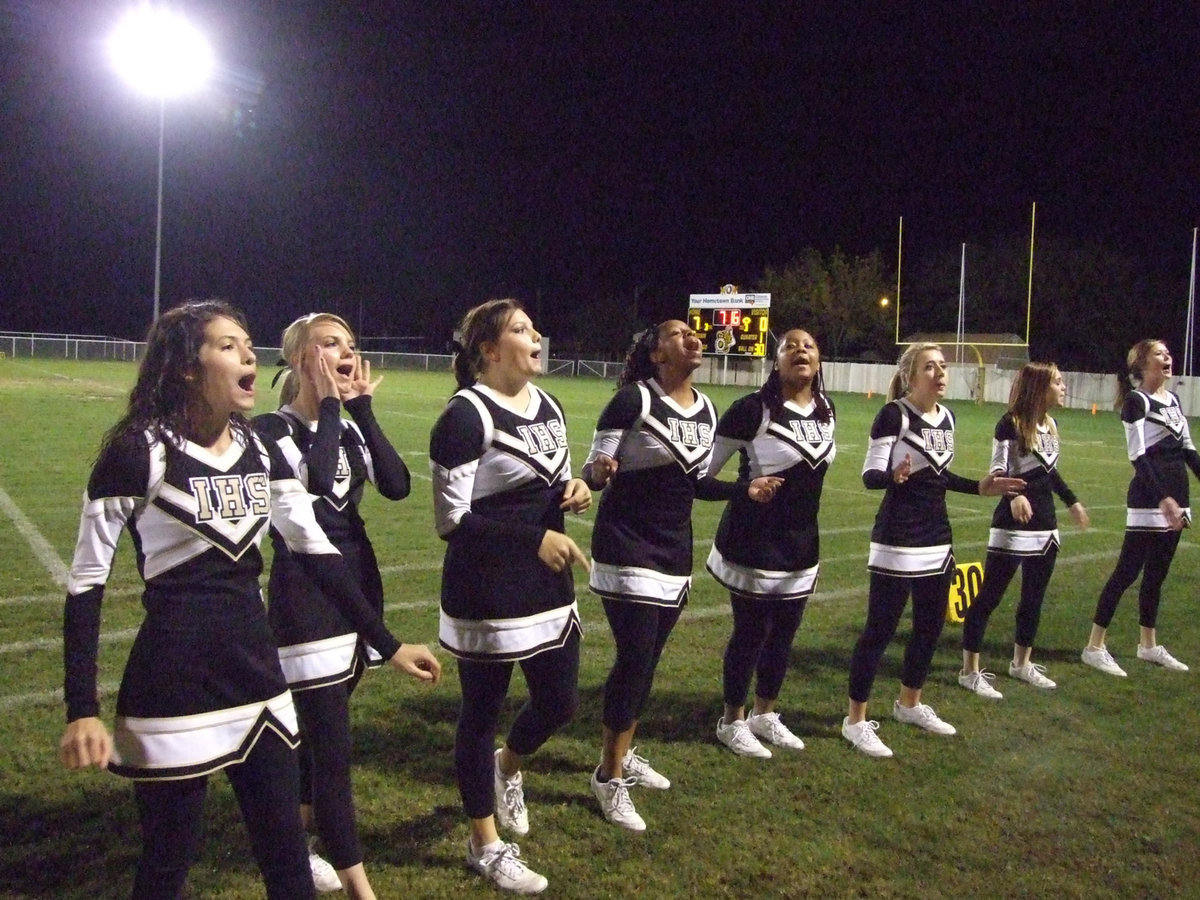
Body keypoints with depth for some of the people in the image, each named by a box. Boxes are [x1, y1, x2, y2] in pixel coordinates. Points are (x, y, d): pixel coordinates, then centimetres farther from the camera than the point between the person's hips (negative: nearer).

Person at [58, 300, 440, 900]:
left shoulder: (259, 450, 5)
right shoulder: (139, 451, -12)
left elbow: (316, 551, 8)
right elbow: (87, 580, -10)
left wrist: (387, 644, 7)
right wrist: (82, 710, -15)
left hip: (257, 672, 6)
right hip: (174, 685, -5)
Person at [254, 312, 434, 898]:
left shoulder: (349, 428, 10)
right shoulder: (272, 429, -9)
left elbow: (397, 485, -6)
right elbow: (315, 479, -28)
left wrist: (362, 410, -8)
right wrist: (330, 404, -18)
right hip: (303, 594, -7)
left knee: (319, 728, 18)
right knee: (331, 742, -4)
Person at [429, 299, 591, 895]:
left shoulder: (547, 406, 9)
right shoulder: (466, 417, -17)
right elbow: (452, 520, -18)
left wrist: (573, 491, -2)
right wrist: (535, 539, -22)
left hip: (549, 583, 8)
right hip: (488, 592, -8)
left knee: (559, 702, 15)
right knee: (483, 712, 9)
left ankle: (506, 768, 48)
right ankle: (486, 845, 28)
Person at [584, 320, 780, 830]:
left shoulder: (706, 411, 6)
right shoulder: (633, 400, -15)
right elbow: (593, 472, -14)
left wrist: (744, 490, 8)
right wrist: (599, 471, -36)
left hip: (675, 552, 7)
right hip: (628, 549, -7)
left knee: (646, 660, 14)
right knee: (635, 659, -7)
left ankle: (623, 754, 32)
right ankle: (609, 777, 8)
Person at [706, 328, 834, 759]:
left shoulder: (826, 411, 5)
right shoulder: (753, 409, -17)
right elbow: (705, 466, -12)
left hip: (801, 544, 7)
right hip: (754, 542, -7)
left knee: (783, 634, 16)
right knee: (750, 634, 4)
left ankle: (764, 715, 34)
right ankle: (732, 722, 23)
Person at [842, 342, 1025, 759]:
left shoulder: (947, 417, 8)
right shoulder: (894, 414, -14)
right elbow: (870, 475, -18)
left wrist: (979, 486, 12)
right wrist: (893, 476, -38)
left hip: (937, 539, 8)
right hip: (897, 541, -8)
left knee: (930, 625, 17)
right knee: (880, 629, -3)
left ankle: (909, 704, 36)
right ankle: (856, 720, 8)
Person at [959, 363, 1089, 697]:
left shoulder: (1050, 425, 10)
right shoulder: (1010, 424, -13)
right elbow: (998, 471, -19)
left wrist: (1072, 501, 31)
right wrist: (1014, 495, -38)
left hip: (1045, 526, 8)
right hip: (1012, 526, -8)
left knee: (1034, 597, 16)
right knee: (989, 596, -3)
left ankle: (1021, 663, 32)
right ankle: (970, 671, 4)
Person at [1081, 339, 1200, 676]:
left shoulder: (1173, 400, 15)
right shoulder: (1136, 402, -10)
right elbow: (1138, 457, -17)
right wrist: (1163, 497, -25)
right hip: (1149, 500, -8)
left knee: (1156, 573, 14)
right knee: (1127, 571, -7)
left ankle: (1148, 645, 24)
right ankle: (1094, 647, -2)